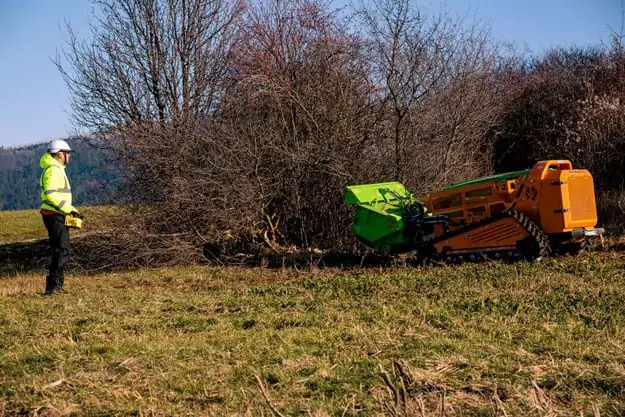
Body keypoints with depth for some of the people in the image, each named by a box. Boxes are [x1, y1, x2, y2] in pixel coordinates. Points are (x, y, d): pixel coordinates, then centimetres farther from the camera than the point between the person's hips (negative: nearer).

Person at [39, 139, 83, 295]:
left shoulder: (57, 169, 19)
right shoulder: (53, 170, -14)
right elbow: (50, 194, -25)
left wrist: (73, 210, 17)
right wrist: (69, 209, -22)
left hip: (57, 216, 11)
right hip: (55, 216, -11)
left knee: (59, 251, 14)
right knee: (62, 251, -11)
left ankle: (57, 285, 20)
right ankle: (52, 287, -11)